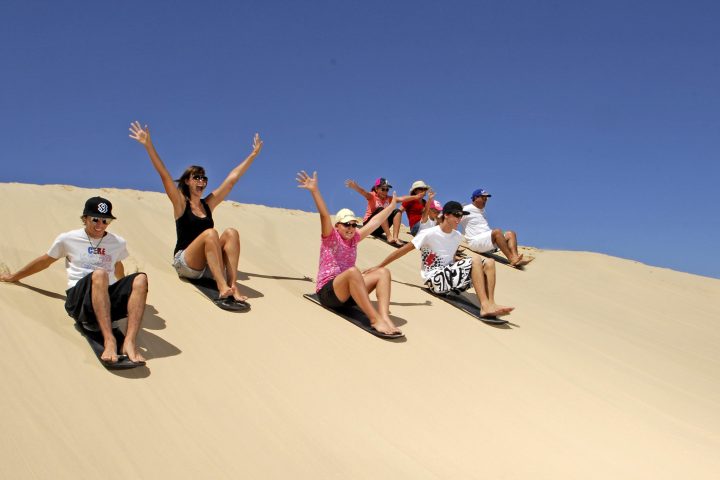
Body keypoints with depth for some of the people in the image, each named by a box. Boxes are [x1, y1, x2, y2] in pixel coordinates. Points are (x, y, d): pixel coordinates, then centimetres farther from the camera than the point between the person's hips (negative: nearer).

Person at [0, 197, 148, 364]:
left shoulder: (118, 243, 16)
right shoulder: (68, 239, 10)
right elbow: (44, 261, 24)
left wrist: (126, 289, 50)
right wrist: (14, 276, 35)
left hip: (109, 301, 3)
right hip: (78, 298, -2)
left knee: (140, 279, -29)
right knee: (99, 274, -38)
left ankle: (130, 342, -43)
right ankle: (109, 340, -51)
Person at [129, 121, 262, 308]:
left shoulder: (208, 203, 15)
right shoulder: (180, 203, 4)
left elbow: (232, 178, 16)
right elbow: (164, 175, -7)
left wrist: (253, 154, 18)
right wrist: (148, 145, -16)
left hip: (208, 267, 5)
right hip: (184, 263, -4)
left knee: (231, 233, -20)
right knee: (210, 233, -30)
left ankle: (232, 287, -33)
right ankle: (223, 289, -43)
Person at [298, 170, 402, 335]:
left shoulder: (354, 238, 17)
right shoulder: (330, 237, 1)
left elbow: (375, 222, 24)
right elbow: (324, 215, -15)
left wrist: (392, 206, 31)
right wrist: (314, 190, -30)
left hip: (349, 292, 7)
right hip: (327, 291, -6)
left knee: (383, 272, -13)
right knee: (353, 271, -37)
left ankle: (385, 316, -35)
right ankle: (375, 319, -41)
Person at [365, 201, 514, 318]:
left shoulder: (457, 237, 11)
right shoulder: (429, 234, -8)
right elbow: (402, 251, -8)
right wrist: (378, 267, -8)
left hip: (450, 276, 7)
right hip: (435, 279, -7)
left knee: (489, 263, -11)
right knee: (476, 259, -24)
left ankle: (490, 304, -24)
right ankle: (485, 306, -29)